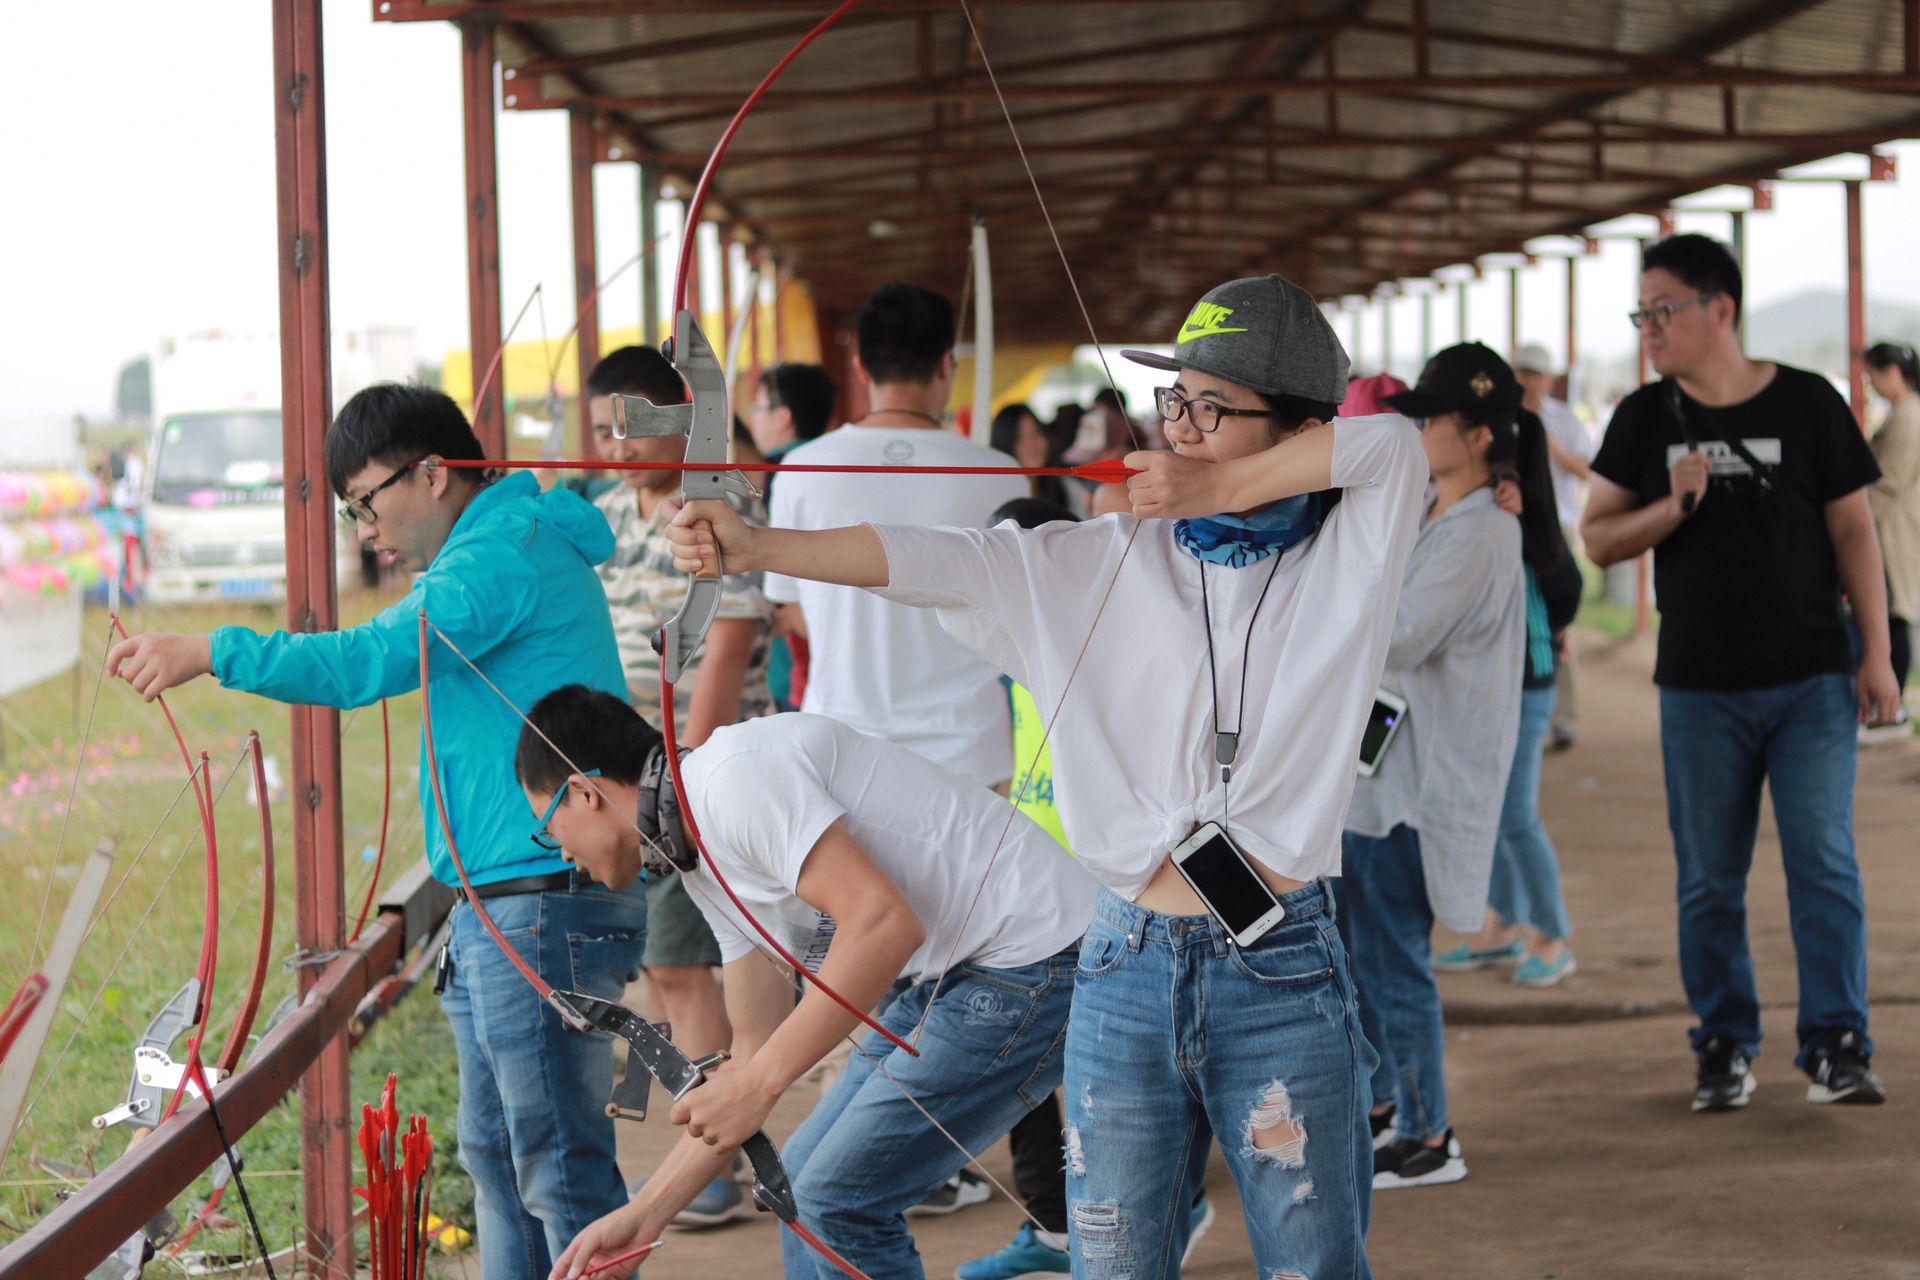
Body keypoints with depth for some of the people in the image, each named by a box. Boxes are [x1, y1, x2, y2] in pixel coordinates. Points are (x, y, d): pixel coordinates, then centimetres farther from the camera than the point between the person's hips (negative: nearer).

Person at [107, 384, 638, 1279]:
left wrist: (209, 653, -21)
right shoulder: (510, 550, 20)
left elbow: (371, 661, -22)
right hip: (494, 908, 11)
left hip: (546, 905, -11)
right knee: (495, 1158, 14)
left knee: (560, 1166, -7)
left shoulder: (504, 554, -14)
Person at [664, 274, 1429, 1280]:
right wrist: (749, 545, -20)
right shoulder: (1100, 566, 5)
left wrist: (1218, 495, -11)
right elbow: (925, 559, -7)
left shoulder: (1342, 561, 1)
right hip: (1128, 965, 2)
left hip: (1284, 979, -2)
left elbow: (1392, 447, -17)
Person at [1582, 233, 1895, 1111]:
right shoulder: (1645, 419, 5)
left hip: (1810, 682, -2)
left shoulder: (1807, 403, -1)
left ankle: (1835, 1046, 1)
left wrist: (1876, 656, -3)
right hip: (1699, 688, 2)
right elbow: (1597, 538, 5)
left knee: (1824, 864, -5)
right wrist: (1674, 505, -13)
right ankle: (1724, 1050, 16)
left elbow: (1852, 530, 1)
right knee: (1709, 880, 6)